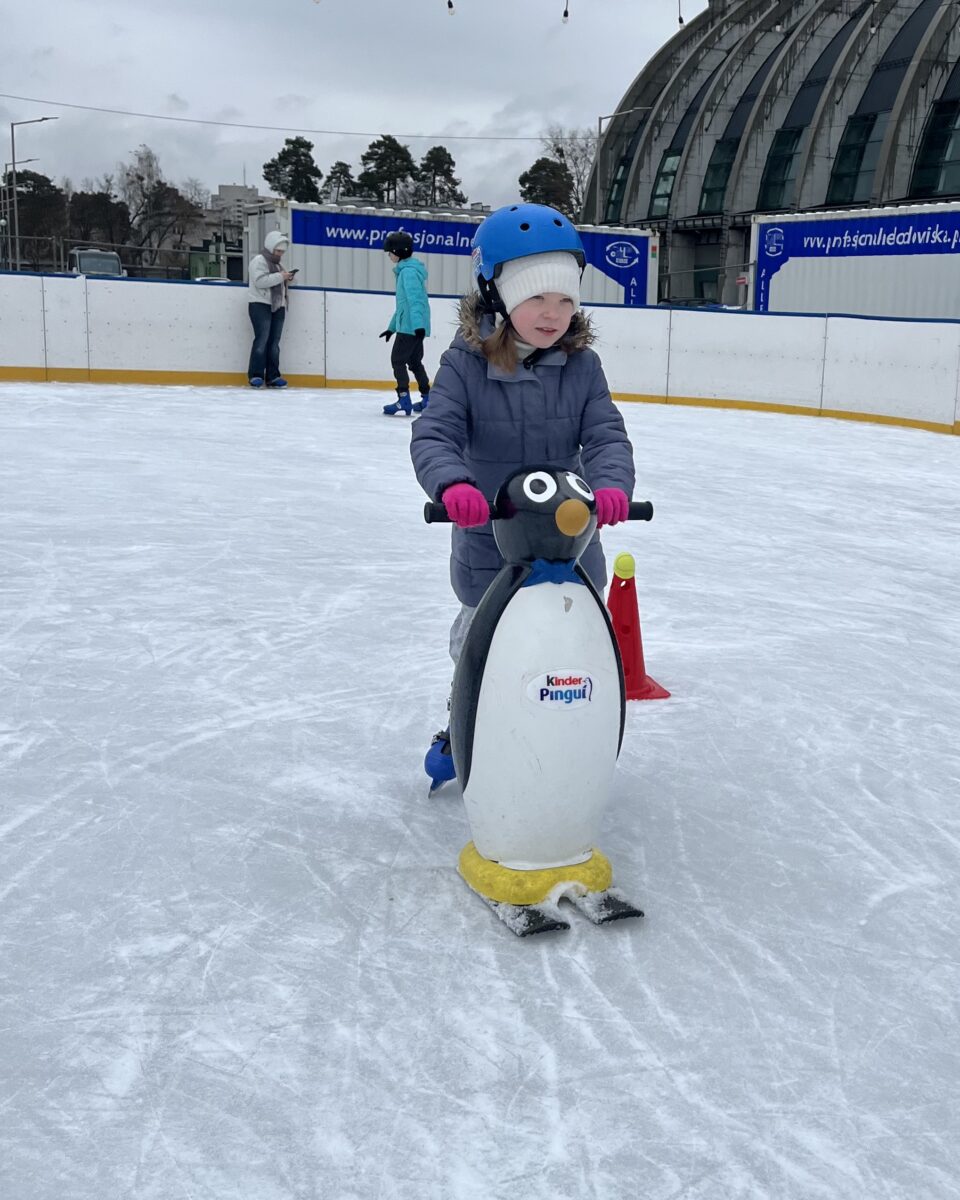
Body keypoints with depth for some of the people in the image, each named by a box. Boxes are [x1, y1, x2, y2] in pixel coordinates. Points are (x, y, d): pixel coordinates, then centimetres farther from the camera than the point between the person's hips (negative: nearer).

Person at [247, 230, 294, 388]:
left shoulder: (277, 264, 22)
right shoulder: (259, 260, -5)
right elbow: (260, 281, -18)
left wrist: (287, 279, 8)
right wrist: (280, 277, -19)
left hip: (277, 307, 8)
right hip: (261, 305, -8)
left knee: (274, 342, 4)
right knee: (262, 339, -15)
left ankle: (272, 376, 4)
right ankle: (255, 375, -14)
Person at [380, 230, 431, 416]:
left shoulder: (408, 271, -14)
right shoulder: (406, 269, 18)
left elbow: (414, 299, -25)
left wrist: (418, 324, -34)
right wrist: (392, 327, 29)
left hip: (410, 326, -10)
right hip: (415, 326, 10)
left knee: (397, 359, -7)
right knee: (414, 361, 16)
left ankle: (404, 399, -12)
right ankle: (427, 398, 21)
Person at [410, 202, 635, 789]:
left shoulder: (582, 366, -5)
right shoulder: (466, 365, -12)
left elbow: (607, 436, -12)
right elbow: (433, 435, -21)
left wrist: (611, 484, -34)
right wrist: (454, 483, -43)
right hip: (488, 543, -1)